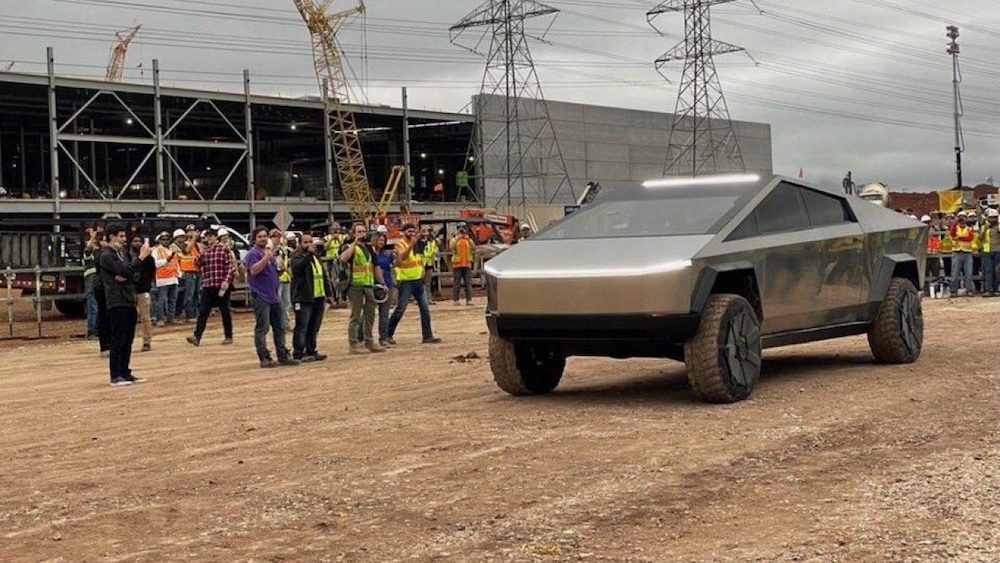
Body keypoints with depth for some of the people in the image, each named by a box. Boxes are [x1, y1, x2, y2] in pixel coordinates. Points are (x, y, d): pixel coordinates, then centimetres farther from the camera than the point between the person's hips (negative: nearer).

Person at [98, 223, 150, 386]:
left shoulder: (124, 253, 17)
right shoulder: (107, 256, -8)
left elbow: (134, 273, 11)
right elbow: (126, 271, -19)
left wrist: (124, 276, -10)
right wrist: (141, 257, -15)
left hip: (129, 302, 8)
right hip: (117, 303, -8)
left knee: (128, 339, 11)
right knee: (118, 340, -6)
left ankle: (125, 372, 17)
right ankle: (116, 376, -4)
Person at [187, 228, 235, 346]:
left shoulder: (224, 249, -4)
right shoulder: (204, 250, 11)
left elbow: (231, 267, -7)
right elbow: (199, 267, 11)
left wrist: (227, 281, -17)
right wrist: (200, 255, -4)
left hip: (221, 286, -4)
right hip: (207, 285, 4)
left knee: (225, 311, 6)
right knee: (203, 311, -3)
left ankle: (228, 336, 15)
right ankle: (197, 336, -7)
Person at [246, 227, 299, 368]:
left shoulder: (270, 251, 15)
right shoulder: (253, 254, -9)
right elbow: (253, 270, -24)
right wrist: (266, 258, -30)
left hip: (274, 297, 9)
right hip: (260, 297, -9)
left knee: (279, 327, 10)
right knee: (262, 329, -5)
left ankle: (283, 356, 16)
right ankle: (264, 359, -4)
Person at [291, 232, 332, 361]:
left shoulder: (316, 257, 19)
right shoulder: (297, 257, -5)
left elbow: (324, 275, 24)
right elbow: (297, 267, -29)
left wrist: (328, 292, 18)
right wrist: (308, 254, -35)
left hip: (318, 298, 8)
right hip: (303, 299, -8)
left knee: (314, 328, 12)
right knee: (302, 327, -7)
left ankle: (311, 351, 20)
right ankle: (299, 354, -6)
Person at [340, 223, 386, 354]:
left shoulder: (369, 248, 18)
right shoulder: (349, 247, -4)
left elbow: (375, 266, 25)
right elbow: (343, 258, -26)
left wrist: (382, 282, 21)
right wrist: (354, 243, -22)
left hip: (369, 285, 7)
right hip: (355, 285, -7)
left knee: (370, 315, 13)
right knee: (355, 316, -3)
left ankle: (369, 342, 24)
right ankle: (354, 344, 1)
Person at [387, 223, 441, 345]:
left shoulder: (417, 244, 14)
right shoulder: (400, 244, -9)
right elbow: (401, 257, -29)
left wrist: (422, 270, 8)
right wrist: (411, 245, -34)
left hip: (418, 281, 7)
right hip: (406, 281, -7)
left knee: (425, 309, 3)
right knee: (400, 309, -4)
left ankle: (428, 336, 6)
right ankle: (388, 335, 7)